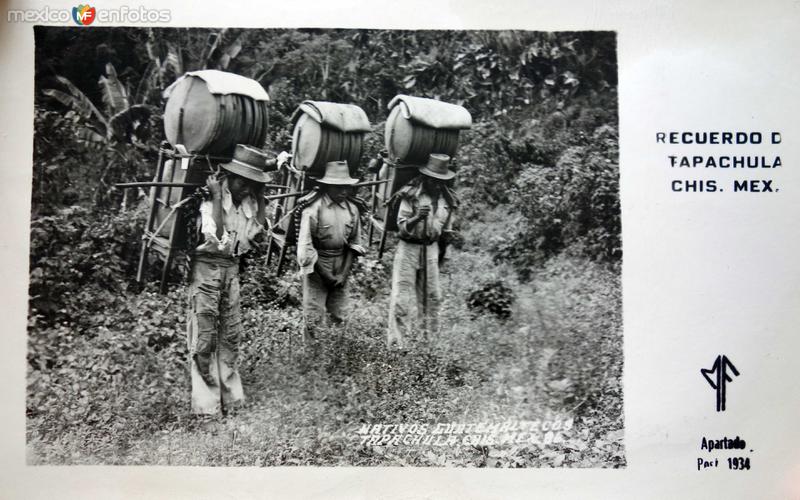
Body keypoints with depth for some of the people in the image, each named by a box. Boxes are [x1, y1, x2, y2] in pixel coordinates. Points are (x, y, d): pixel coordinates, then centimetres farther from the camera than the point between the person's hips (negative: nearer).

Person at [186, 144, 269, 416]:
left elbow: (258, 231, 1)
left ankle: (230, 397, 22)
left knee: (231, 333, 11)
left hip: (232, 267, 7)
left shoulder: (248, 200, 3)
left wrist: (260, 194, -2)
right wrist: (217, 197, -27)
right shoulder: (210, 196, -17)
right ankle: (206, 404, 8)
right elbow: (215, 239, -27)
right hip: (207, 265, -6)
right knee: (204, 337, -1)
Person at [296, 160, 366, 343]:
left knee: (338, 317, 9)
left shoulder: (352, 209, 2)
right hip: (317, 266, -4)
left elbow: (354, 244, 7)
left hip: (341, 267, 4)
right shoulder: (314, 208, -13)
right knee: (313, 317, -2)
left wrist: (344, 273, -2)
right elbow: (305, 245, -13)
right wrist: (325, 274, -12)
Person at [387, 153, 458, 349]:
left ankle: (429, 336, 25)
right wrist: (417, 218, -31)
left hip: (431, 249, 5)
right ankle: (396, 342, 0)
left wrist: (448, 232, -4)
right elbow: (402, 228, -15)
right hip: (409, 247, -5)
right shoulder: (411, 196, -12)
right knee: (402, 294, -5)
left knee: (432, 295, 11)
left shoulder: (447, 199, 4)